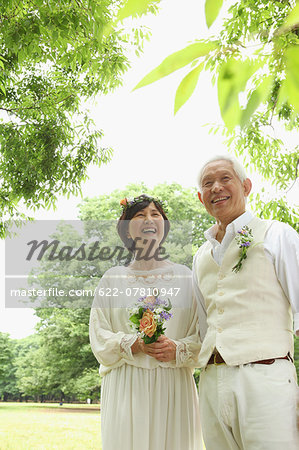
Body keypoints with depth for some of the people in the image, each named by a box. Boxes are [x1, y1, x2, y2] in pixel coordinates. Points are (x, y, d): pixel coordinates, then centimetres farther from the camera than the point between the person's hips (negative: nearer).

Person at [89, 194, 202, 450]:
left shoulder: (184, 276, 9)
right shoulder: (113, 278, 10)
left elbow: (203, 335, 5)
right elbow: (99, 335, 3)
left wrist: (178, 349, -14)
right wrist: (135, 344, -13)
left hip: (173, 386, 1)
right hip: (127, 387, 0)